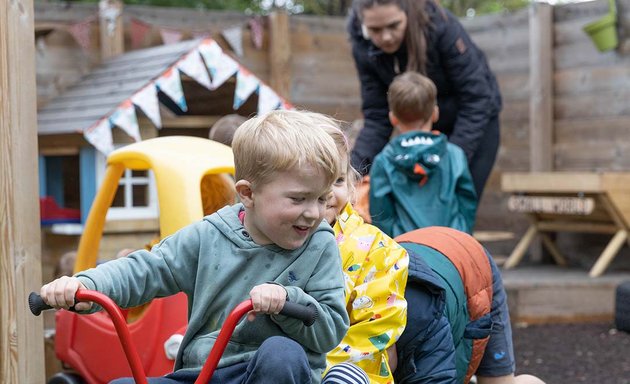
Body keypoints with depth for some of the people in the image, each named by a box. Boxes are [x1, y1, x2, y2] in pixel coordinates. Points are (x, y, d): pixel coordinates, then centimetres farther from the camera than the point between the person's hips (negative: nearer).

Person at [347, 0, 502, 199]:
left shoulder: (441, 26, -31)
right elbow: (377, 117, -13)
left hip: (473, 124, -3)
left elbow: (476, 101, -26)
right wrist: (355, 170, -27)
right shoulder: (364, 48, -20)